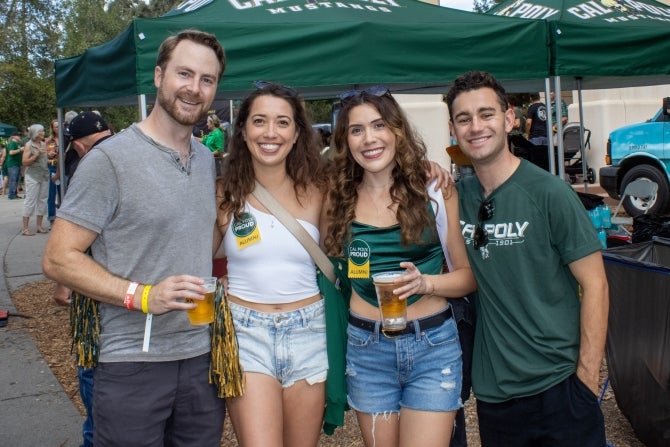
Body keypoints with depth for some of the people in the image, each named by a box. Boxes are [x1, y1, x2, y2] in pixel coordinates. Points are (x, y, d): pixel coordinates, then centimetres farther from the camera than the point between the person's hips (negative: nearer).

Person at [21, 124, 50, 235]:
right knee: (30, 201, -6)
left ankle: (39, 225, 12)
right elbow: (24, 162, -9)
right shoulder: (29, 145, -5)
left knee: (42, 200, 5)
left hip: (44, 175, 6)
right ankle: (25, 228, -3)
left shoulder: (44, 144, 11)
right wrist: (37, 154, -18)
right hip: (33, 176, -6)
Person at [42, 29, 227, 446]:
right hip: (134, 364, -5)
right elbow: (58, 258, -12)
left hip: (204, 358, 6)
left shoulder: (208, 159, 10)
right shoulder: (110, 159, -11)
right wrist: (142, 295, -22)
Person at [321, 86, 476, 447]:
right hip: (366, 349, 2)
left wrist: (425, 283, -18)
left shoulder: (435, 189, -5)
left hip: (433, 345, -2)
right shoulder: (339, 199, 1)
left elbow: (469, 274, -1)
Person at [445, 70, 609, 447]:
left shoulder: (549, 193, -11)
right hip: (493, 391, 4)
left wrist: (587, 376, -12)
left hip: (558, 387, -4)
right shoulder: (457, 195, 1)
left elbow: (595, 285, -9)